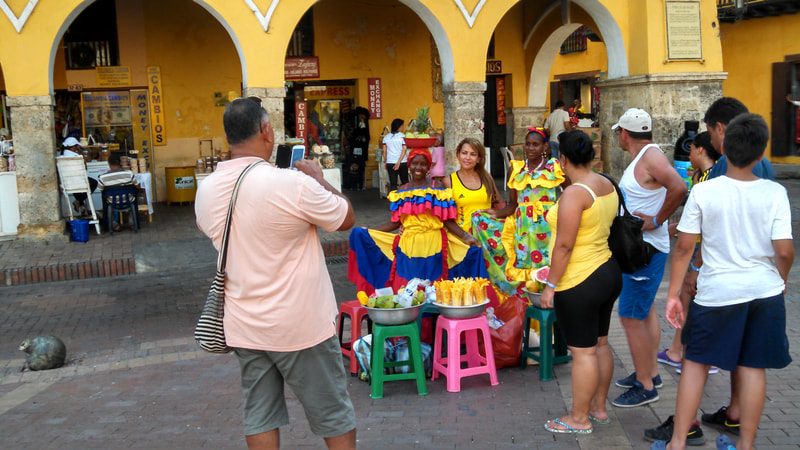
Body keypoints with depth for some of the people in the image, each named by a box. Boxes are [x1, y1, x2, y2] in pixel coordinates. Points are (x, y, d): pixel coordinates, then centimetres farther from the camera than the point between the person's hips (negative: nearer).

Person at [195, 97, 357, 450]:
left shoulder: (206, 190, -2)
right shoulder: (293, 185, -21)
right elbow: (347, 219, -7)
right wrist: (318, 178, 8)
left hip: (244, 326, 6)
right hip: (300, 326, -5)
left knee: (260, 417, 14)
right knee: (334, 417, 10)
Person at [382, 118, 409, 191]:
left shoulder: (386, 137, 5)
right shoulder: (402, 136, -5)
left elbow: (384, 151, 4)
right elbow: (404, 150, -12)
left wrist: (385, 162, 11)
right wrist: (399, 162, -12)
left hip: (390, 163, 2)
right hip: (402, 163, -2)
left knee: (392, 183, 2)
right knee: (404, 182, 11)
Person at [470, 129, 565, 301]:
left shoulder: (554, 167, 3)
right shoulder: (516, 169, 10)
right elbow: (512, 204, 10)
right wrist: (497, 213, -7)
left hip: (546, 226, -2)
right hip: (523, 225, 3)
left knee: (544, 266, -2)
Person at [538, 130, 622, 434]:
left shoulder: (574, 194, -21)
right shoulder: (607, 185, 5)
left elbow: (564, 245, -22)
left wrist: (550, 285, -15)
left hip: (579, 283, -9)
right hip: (609, 273, 9)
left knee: (583, 351, 1)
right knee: (600, 344, 19)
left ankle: (580, 419, 13)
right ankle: (599, 407, 32)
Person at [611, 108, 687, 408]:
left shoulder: (651, 156, -19)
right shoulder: (641, 158, 12)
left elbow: (678, 188, -33)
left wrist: (656, 221, -25)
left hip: (646, 249, -11)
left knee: (631, 316, -7)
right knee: (645, 311, 20)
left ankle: (645, 387, 2)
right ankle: (650, 372, 33)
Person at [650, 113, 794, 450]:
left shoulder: (703, 191, -10)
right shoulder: (774, 193, -8)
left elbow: (684, 247, -8)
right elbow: (784, 251, -9)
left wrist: (673, 294, 0)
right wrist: (781, 280, 12)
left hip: (717, 293, -1)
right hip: (764, 291, 1)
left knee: (695, 362, 12)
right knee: (752, 368, 12)